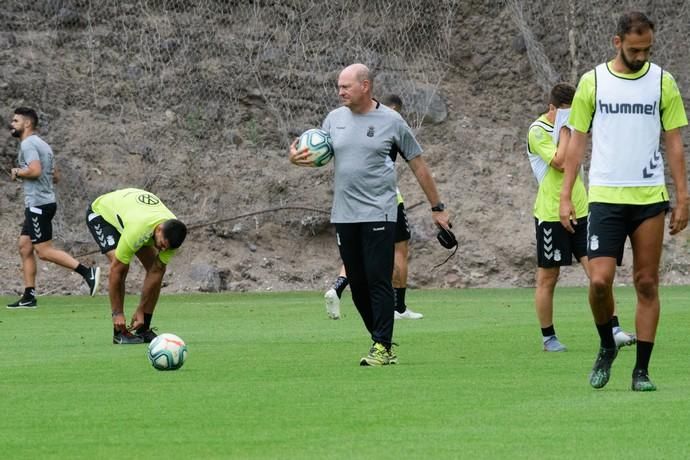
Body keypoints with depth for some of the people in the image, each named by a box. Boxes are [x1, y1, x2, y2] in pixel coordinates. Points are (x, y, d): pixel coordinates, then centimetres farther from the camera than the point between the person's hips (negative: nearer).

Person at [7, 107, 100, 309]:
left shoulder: (28, 144, -12)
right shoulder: (41, 144, 19)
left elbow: (35, 170, -26)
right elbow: (54, 177, 22)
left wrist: (18, 172, -8)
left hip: (38, 204, -10)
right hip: (37, 205, 10)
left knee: (44, 251, -9)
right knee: (25, 247, 9)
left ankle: (87, 272, -14)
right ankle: (29, 296, 8)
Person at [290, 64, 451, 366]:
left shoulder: (391, 121, -1)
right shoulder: (335, 119, 10)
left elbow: (418, 165, 5)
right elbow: (317, 156, 16)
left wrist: (437, 208, 7)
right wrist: (297, 159, -9)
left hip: (379, 214, -5)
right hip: (344, 215, 5)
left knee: (379, 281, -9)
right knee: (357, 284, 6)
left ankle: (382, 347, -7)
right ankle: (381, 341, 16)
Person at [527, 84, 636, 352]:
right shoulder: (538, 131, -10)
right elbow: (560, 162, -21)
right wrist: (565, 130, -16)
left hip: (580, 211, 6)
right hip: (551, 215, -6)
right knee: (548, 279, 3)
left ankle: (613, 330, -9)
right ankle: (548, 338, 13)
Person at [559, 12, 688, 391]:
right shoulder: (593, 82, 3)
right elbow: (577, 142, 7)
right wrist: (565, 196, 1)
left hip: (650, 197, 1)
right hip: (604, 197, -1)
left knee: (647, 284, 1)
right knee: (599, 279, -12)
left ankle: (641, 370, 7)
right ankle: (606, 347, 14)